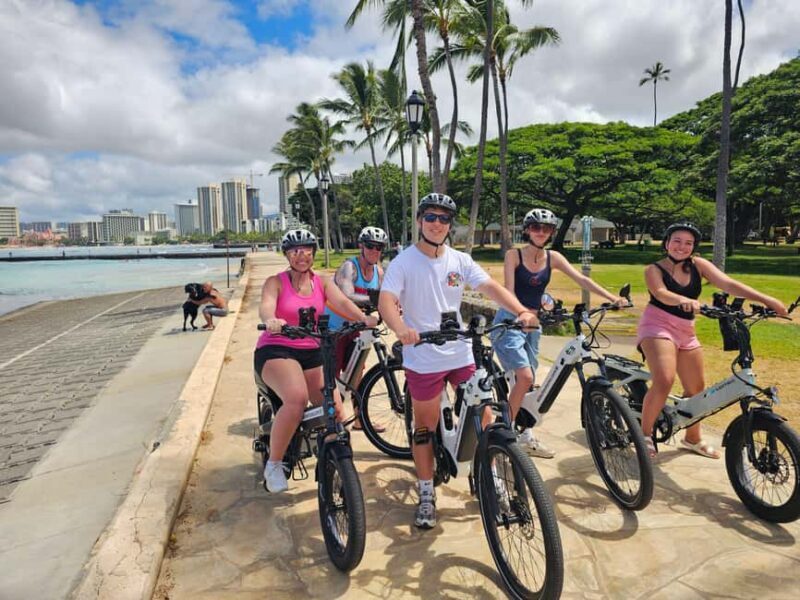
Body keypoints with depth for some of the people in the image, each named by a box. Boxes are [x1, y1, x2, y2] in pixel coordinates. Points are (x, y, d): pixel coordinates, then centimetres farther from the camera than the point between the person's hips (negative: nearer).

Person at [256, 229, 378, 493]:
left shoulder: (323, 282, 8)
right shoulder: (276, 282, -1)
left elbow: (341, 302, -11)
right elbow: (266, 305, -22)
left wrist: (364, 318, -32)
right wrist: (271, 320, -46)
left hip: (311, 353, 4)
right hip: (276, 350, -4)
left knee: (336, 413, -10)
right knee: (297, 398, -33)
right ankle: (273, 465, -11)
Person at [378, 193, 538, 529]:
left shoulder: (460, 261, 4)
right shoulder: (403, 262, -7)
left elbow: (492, 287, -6)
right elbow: (386, 301, -19)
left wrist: (521, 311, -24)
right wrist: (401, 329, -40)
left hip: (461, 354, 4)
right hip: (423, 359, -3)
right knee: (425, 428, 10)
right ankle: (426, 495, 25)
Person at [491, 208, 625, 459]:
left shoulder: (552, 258, 4)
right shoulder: (514, 255, -8)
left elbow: (582, 280, -4)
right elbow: (509, 291, -18)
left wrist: (613, 298, -15)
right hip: (510, 320, -5)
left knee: (526, 381, 10)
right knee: (525, 376, -19)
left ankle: (525, 436, 21)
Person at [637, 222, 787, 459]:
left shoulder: (698, 265, 4)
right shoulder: (654, 269, -7)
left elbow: (727, 283, -7)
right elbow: (661, 293, -26)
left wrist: (767, 299, -19)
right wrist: (683, 300, -48)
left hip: (686, 332, 6)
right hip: (658, 326, -6)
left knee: (696, 388, 13)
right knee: (663, 381, -25)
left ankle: (692, 438, 36)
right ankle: (644, 434, -6)